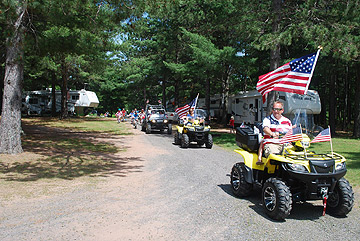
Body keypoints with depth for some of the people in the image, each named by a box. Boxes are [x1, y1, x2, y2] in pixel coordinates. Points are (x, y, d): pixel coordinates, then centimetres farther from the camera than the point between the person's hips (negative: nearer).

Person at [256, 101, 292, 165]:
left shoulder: (287, 121, 22)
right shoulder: (267, 119, 9)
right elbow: (265, 129, -14)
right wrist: (272, 134, -35)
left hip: (285, 145, 4)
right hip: (271, 143, -3)